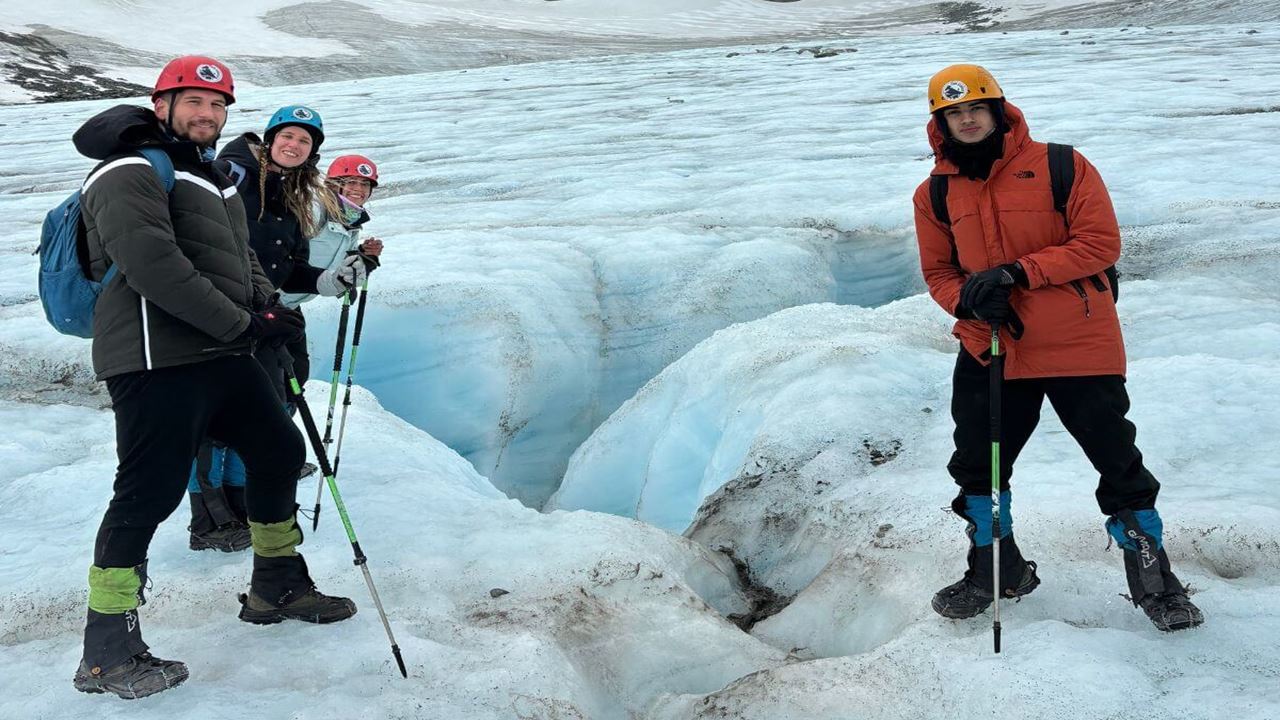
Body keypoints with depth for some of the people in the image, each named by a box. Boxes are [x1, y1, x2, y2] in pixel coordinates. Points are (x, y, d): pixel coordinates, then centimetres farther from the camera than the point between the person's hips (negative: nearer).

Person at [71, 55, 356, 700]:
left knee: (279, 450, 16)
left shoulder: (211, 177, 22)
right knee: (150, 493, -10)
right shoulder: (131, 172, -9)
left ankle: (277, 588, 33)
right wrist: (241, 324, -20)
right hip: (157, 357, -10)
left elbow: (238, 257, 24)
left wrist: (267, 306, 4)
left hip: (221, 355, 10)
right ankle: (106, 655, 0)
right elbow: (152, 265, -22)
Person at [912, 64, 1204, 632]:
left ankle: (1152, 580, 24)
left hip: (1079, 345, -3)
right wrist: (968, 300, -14)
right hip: (989, 351, 3)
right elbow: (938, 271, 9)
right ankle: (995, 571, 33)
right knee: (977, 467, 11)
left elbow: (1101, 243, -11)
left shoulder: (1061, 167, -7)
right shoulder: (934, 195, 5)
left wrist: (1016, 272, -21)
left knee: (1118, 463, 5)